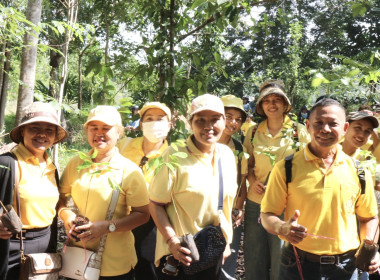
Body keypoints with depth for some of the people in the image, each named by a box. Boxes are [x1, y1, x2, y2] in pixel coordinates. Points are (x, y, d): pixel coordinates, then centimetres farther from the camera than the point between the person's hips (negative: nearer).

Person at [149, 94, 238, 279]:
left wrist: (227, 241, 11)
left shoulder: (227, 154, 2)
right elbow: (156, 204, -14)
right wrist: (172, 241, -23)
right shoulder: (174, 156, -16)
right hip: (180, 254, -5)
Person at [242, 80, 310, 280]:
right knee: (254, 262, 14)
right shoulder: (253, 132, 5)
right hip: (256, 203, 3)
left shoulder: (299, 131, -3)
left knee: (280, 262, 9)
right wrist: (253, 181, -5)